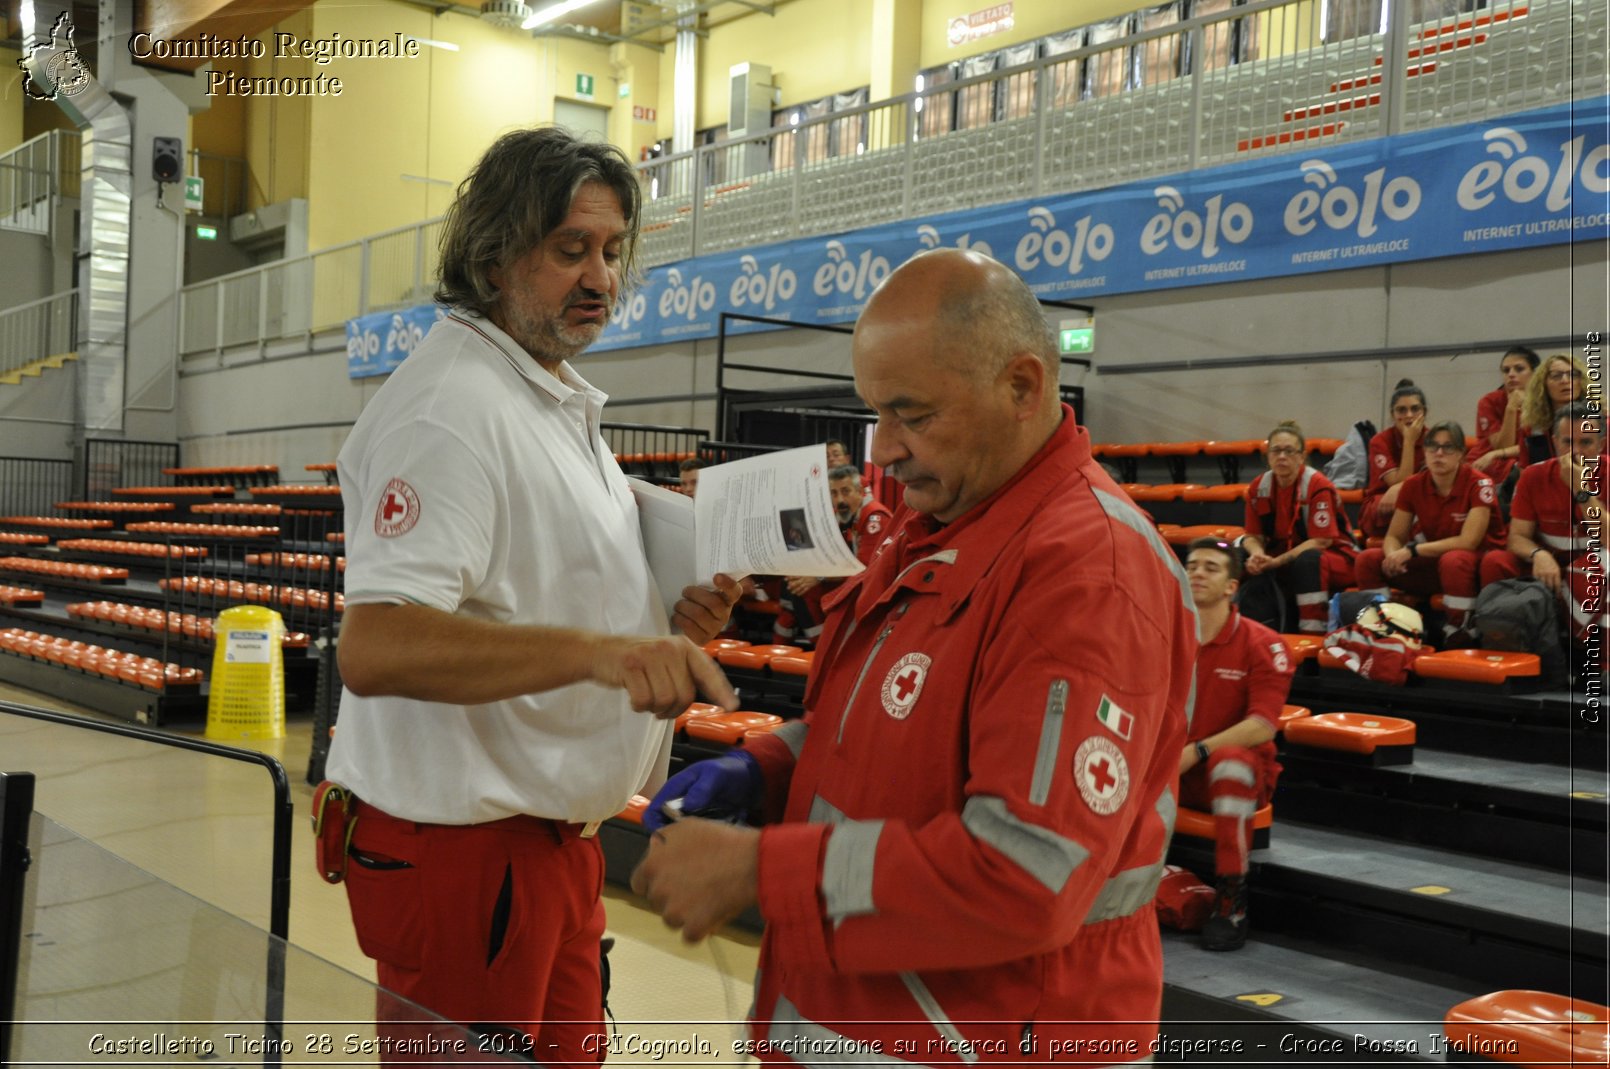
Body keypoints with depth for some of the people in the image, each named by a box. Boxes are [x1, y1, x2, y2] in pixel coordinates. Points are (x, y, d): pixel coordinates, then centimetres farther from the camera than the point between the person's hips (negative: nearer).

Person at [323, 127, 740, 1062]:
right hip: (463, 852, -10)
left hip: (556, 837, 10)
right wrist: (595, 650, -41)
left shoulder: (563, 403, 15)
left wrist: (664, 625, 3)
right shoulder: (450, 405, -19)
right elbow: (377, 648, -31)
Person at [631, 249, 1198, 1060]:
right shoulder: (933, 528, 6)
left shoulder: (1088, 573, -24)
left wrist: (755, 869, -25)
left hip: (982, 1037, -8)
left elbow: (1026, 877, -29)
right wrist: (763, 771, -1)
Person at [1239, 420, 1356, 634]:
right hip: (1284, 559, 5)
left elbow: (1320, 541, -20)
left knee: (1308, 561, -38)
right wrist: (1258, 555, -24)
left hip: (1333, 558, -5)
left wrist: (1277, 561, -29)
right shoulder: (1258, 488, -3)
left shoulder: (1318, 486, -18)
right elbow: (1254, 536, 1)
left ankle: (1313, 633, -36)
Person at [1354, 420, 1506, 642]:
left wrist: (1412, 550, -26)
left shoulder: (1479, 484, -17)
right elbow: (1394, 536, 0)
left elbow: (1468, 542, -23)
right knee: (1368, 559, -13)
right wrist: (1393, 555, -25)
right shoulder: (1414, 485, -4)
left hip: (1479, 561, -5)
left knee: (1453, 560, -40)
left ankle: (1457, 636, -24)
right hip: (1435, 560, 5)